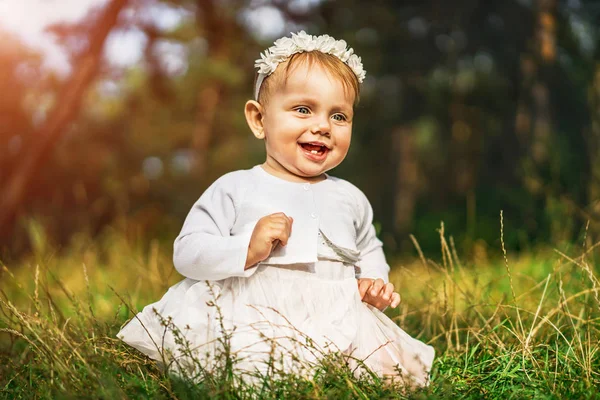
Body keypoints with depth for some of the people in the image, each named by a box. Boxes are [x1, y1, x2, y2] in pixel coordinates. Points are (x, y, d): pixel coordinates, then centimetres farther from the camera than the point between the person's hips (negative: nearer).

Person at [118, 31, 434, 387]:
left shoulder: (351, 199, 15)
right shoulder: (235, 189, 1)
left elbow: (369, 250, 32)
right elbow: (187, 253, -4)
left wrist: (375, 282, 12)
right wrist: (247, 250, -18)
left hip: (334, 326, 4)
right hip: (248, 323, -4)